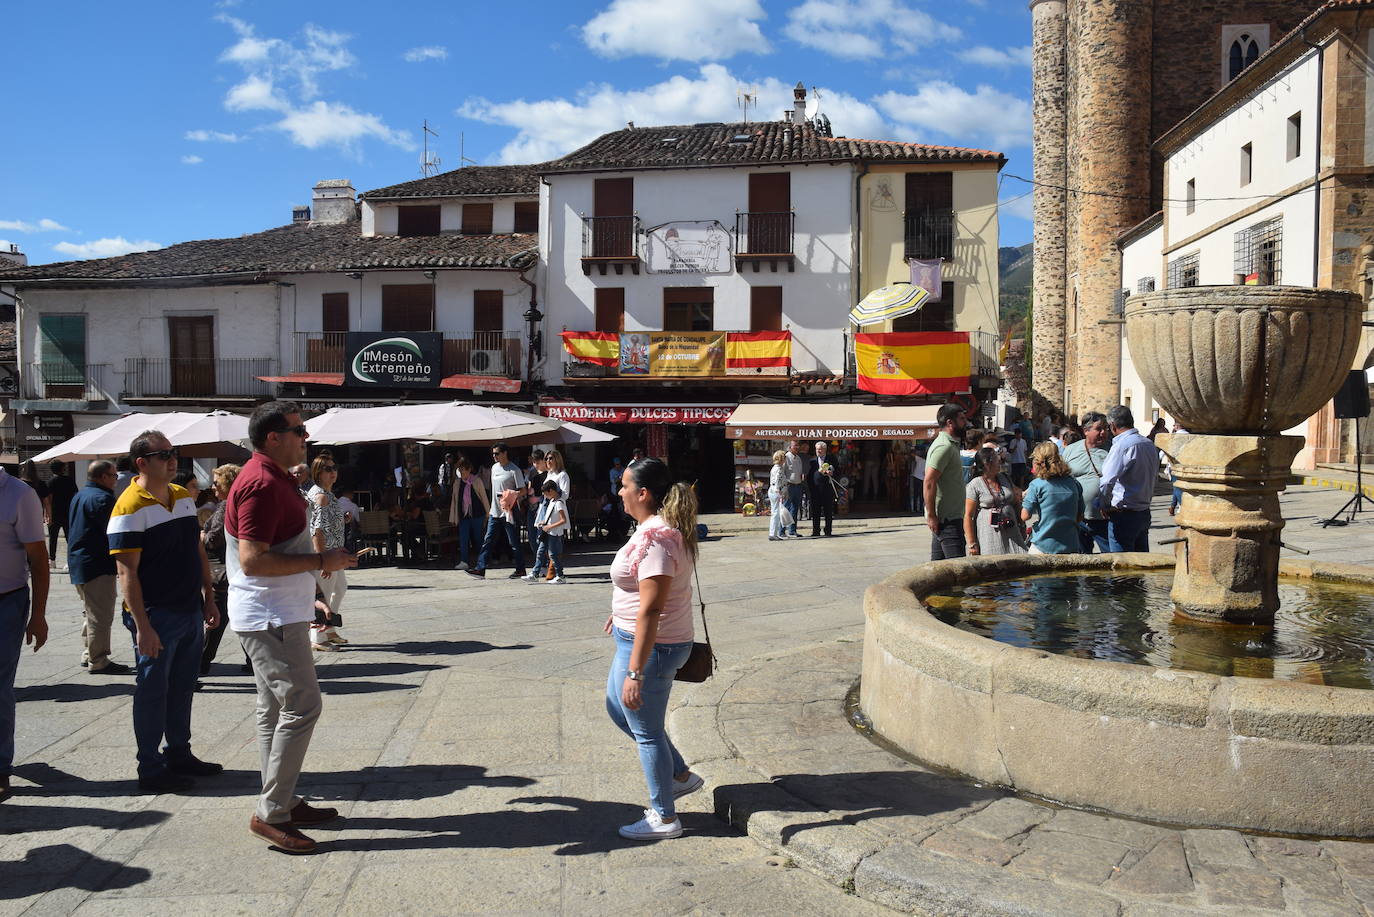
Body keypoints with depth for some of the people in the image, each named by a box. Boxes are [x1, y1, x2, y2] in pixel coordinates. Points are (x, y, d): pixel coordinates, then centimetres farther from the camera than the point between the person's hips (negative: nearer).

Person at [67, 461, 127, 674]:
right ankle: (98, 662, -2)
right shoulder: (102, 498, -17)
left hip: (78, 562, 11)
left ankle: (88, 655, 27)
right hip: (97, 565, -11)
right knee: (100, 615, -5)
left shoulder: (79, 496, 15)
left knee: (93, 612, 21)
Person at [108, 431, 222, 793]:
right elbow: (127, 573, -17)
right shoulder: (130, 508, -15)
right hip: (156, 616, -7)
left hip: (190, 612, 7)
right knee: (152, 692, 4)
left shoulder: (184, 496, 8)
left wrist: (209, 599, 14)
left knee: (182, 688, 16)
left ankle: (179, 754, 30)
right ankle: (151, 770, 14)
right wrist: (142, 627, -20)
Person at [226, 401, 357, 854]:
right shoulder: (261, 484, -20)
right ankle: (271, 813, -4)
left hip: (277, 615, 11)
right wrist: (321, 561, -22)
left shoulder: (275, 477, 14)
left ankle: (283, 802, 25)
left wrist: (308, 584, 23)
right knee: (301, 707, -11)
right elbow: (252, 561, -26)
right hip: (271, 619, -11)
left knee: (277, 710, 15)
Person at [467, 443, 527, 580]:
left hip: (509, 512, -7)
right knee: (488, 541, 3)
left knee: (514, 543, 0)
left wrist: (511, 497, -26)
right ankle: (480, 569, 4)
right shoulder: (494, 467, 12)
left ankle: (520, 570, 10)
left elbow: (523, 490, -9)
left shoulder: (514, 470, -10)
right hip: (495, 511, 7)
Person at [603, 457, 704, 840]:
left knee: (646, 730, 6)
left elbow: (651, 611, -30)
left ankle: (664, 818, 23)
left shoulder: (656, 540, -27)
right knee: (617, 706, 26)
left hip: (651, 646, -10)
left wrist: (635, 672, -29)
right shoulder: (664, 528, 5)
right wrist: (622, 611, 34)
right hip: (635, 637, 10)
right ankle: (680, 775, 37)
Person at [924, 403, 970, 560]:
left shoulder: (950, 444, 18)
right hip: (948, 518, -10)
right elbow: (929, 482, -23)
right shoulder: (944, 447, -15)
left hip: (943, 517, 10)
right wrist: (931, 516, -22)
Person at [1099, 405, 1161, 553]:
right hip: (1144, 512, 8)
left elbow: (1107, 481, -24)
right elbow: (1155, 475, 17)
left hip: (1123, 514, -8)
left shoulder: (1122, 445, -17)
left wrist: (1106, 504, -10)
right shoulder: (1149, 445, 8)